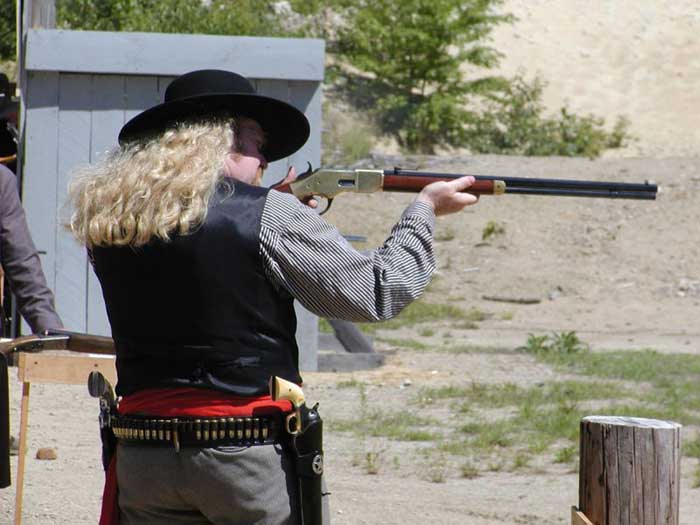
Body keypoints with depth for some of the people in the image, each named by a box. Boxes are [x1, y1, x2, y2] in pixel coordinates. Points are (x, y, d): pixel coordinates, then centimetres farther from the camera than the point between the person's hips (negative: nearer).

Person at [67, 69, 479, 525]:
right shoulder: (270, 217, -11)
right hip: (250, 458, -5)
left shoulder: (109, 218, 4)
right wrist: (425, 210, 11)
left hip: (143, 454, 5)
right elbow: (378, 293, -4)